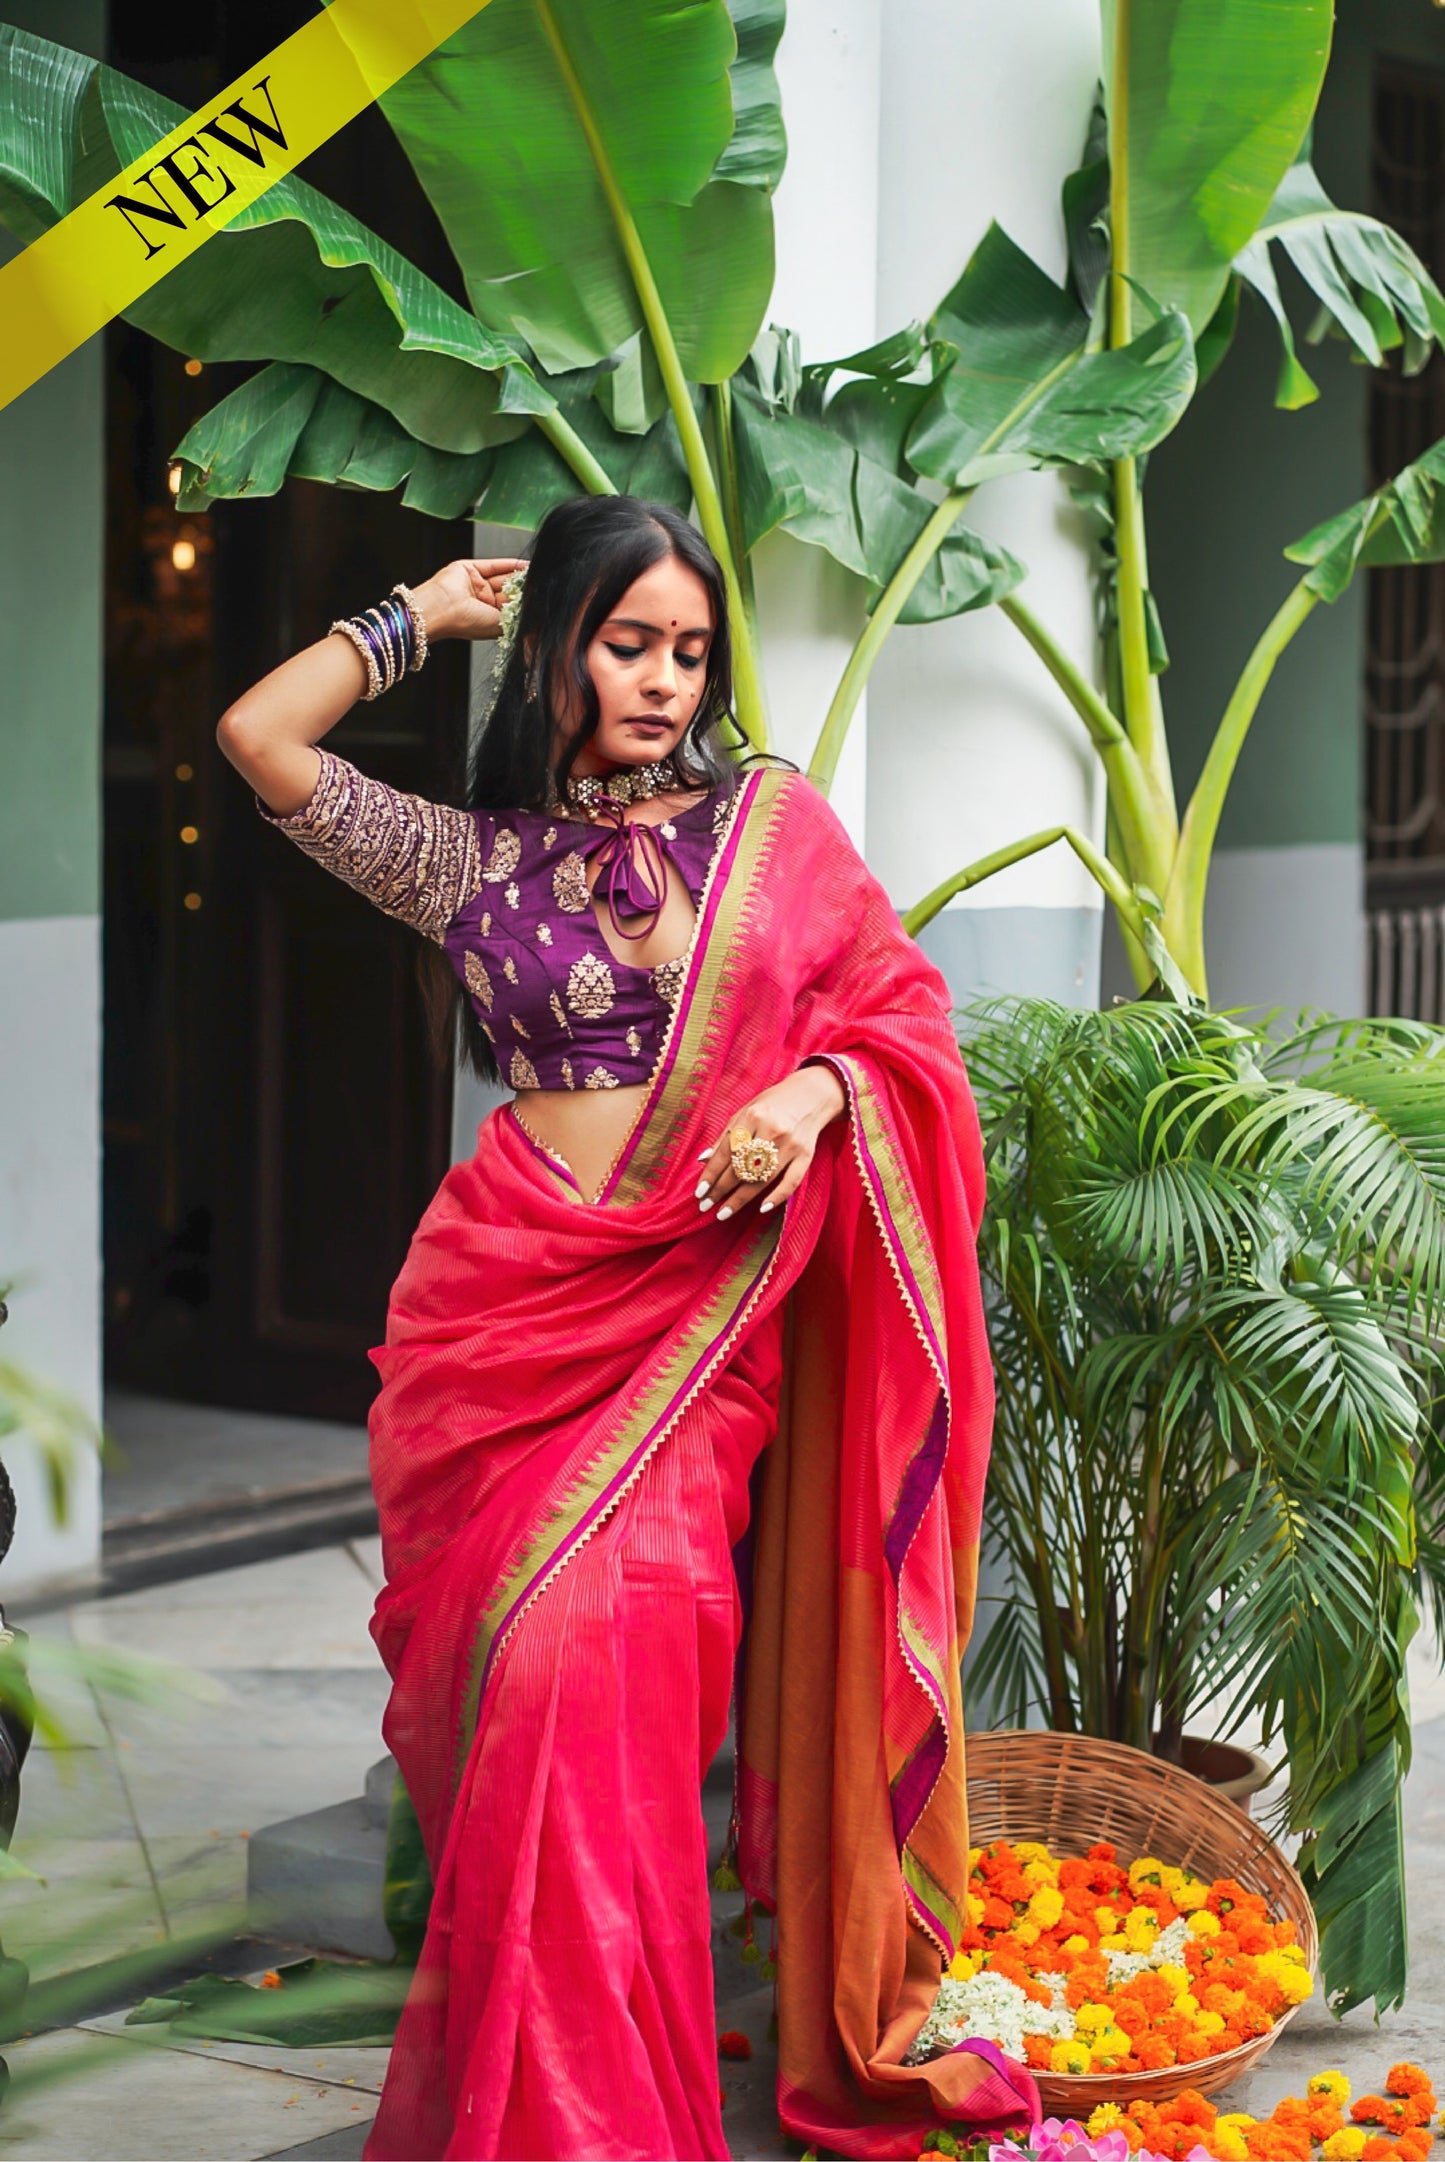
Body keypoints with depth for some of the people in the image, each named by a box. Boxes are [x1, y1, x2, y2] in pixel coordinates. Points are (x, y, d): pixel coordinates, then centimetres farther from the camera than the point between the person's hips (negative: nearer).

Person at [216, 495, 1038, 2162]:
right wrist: (428, 613, 15)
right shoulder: (475, 857, 11)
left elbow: (901, 1005, 11)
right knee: (518, 1658, -6)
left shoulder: (775, 819, 11)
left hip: (698, 1306, -1)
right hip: (506, 1300, 1)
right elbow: (259, 737, 3)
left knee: (609, 1641, -17)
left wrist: (818, 1089, -10)